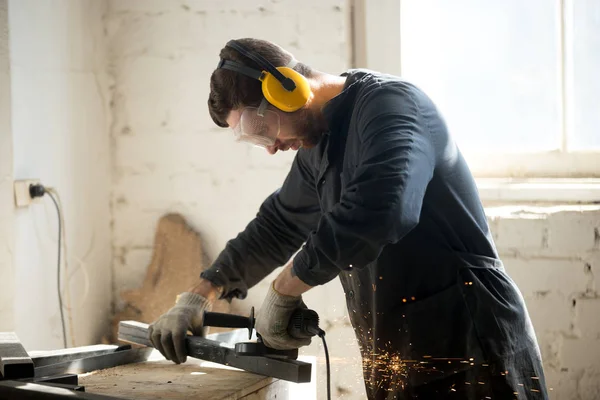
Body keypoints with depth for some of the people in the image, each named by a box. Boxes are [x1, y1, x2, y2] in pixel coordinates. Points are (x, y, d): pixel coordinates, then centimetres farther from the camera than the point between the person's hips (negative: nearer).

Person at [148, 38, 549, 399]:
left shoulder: (390, 102, -16)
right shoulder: (318, 146, 12)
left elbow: (375, 213, -32)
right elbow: (277, 224, 27)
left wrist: (283, 290, -20)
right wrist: (199, 296, 19)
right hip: (399, 357, 8)